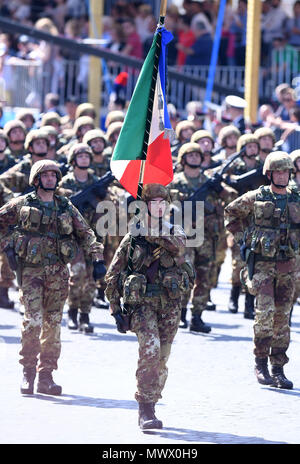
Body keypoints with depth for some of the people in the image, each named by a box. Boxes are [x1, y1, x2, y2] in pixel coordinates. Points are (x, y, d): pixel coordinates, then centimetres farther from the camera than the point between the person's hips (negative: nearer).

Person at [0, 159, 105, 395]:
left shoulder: (66, 207, 11)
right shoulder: (22, 205, 4)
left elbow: (86, 234, 12)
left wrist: (97, 258, 1)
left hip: (58, 271, 3)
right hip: (30, 269, -3)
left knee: (53, 323, 2)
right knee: (33, 320, -14)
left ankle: (46, 376, 7)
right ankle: (28, 371, -5)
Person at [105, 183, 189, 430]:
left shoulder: (175, 232, 9)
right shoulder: (132, 237, 4)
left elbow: (177, 245, -18)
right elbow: (113, 275, 7)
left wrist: (151, 231, -21)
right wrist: (116, 309, 1)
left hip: (169, 304, 3)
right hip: (142, 302, -3)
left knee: (162, 359, 7)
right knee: (150, 350, -21)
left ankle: (149, 407, 22)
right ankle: (146, 410, -20)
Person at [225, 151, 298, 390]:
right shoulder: (255, 198, -2)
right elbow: (232, 211, 14)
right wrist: (241, 235, 7)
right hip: (262, 265, -3)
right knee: (265, 312, -15)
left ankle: (278, 369, 11)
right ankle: (261, 363, -2)